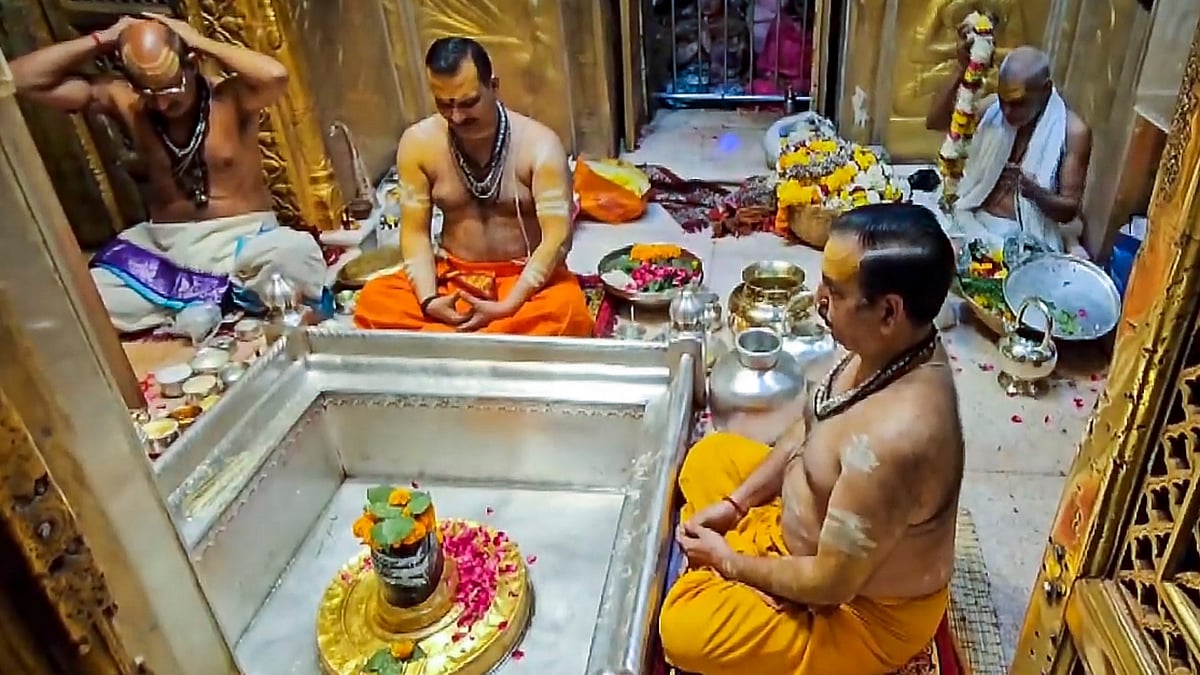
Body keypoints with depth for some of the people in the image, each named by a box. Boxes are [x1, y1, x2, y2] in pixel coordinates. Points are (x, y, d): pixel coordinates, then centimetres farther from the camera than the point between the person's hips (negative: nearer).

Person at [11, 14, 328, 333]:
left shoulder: (230, 97, -9)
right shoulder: (121, 100, 1)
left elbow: (276, 75, -31)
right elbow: (21, 79, 1)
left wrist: (201, 42, -18)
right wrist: (101, 41, -4)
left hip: (243, 237, -4)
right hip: (162, 245, 4)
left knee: (296, 252, -38)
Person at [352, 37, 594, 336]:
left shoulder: (539, 144, -15)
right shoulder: (418, 142, -5)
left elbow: (557, 237, -20)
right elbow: (415, 232, -4)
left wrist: (506, 308, -28)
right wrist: (429, 300, -21)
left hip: (525, 277, -2)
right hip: (453, 276, 3)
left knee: (568, 311, -36)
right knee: (373, 300, -22)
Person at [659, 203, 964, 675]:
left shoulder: (894, 437, -41)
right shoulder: (890, 348, -13)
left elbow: (831, 583, -30)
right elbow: (812, 429, 4)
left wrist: (730, 562, -13)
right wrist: (734, 503, -3)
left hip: (865, 609, -8)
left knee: (684, 629, -22)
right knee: (710, 457, 13)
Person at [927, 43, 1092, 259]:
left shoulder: (1073, 131, -9)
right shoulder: (994, 106, 1)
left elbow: (1069, 210, -9)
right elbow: (935, 122, -13)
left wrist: (1034, 192, -30)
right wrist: (961, 72, -24)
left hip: (1027, 237, -3)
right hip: (973, 220, 3)